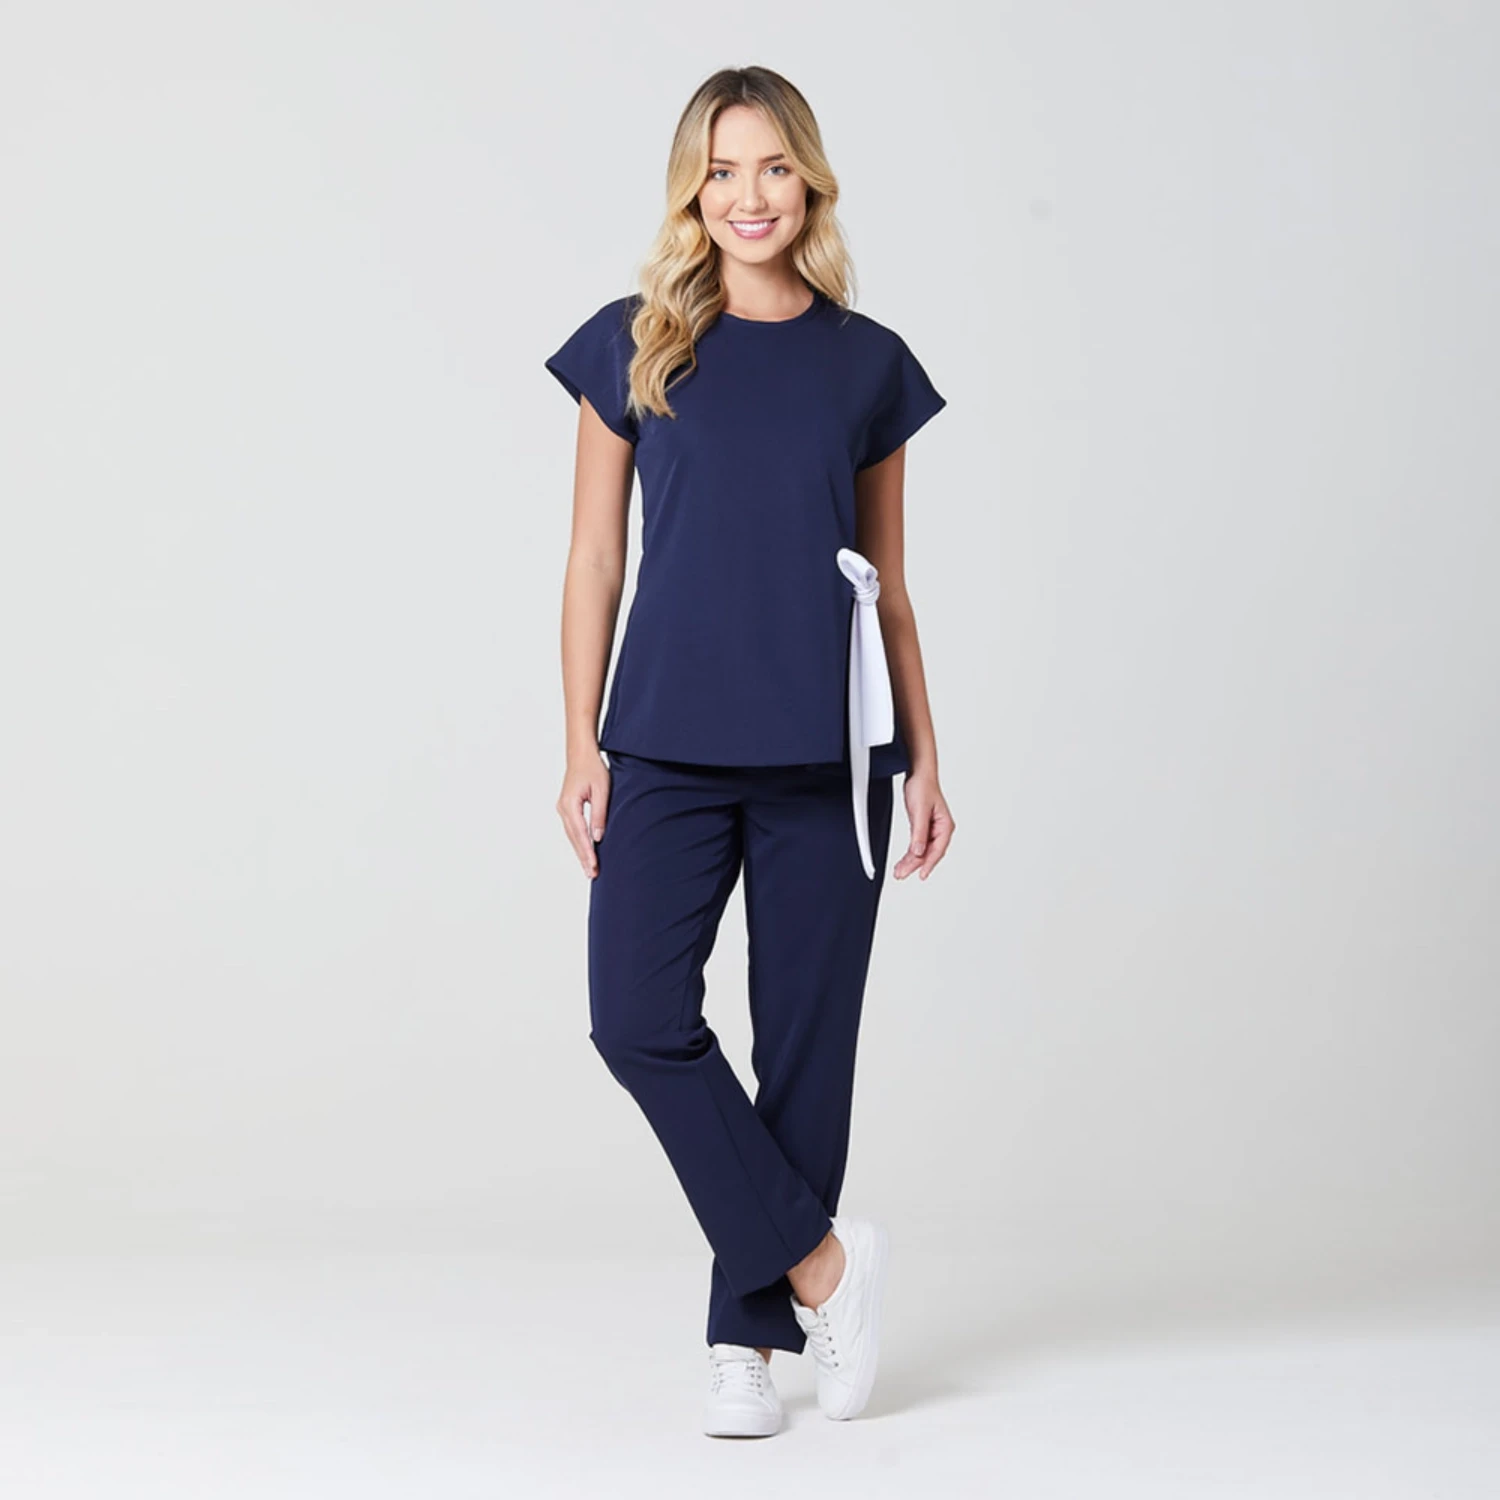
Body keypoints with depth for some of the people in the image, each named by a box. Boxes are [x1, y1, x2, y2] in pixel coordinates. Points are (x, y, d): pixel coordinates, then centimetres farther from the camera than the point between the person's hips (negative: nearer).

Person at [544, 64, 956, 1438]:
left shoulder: (867, 363, 8)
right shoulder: (633, 346, 5)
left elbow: (888, 584, 12)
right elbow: (596, 560, 6)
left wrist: (925, 757, 9)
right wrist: (583, 744, -1)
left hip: (825, 754, 1)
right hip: (668, 745, -1)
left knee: (805, 1038, 3)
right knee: (639, 1017, -13)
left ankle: (751, 1335, 13)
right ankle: (822, 1261, 1)